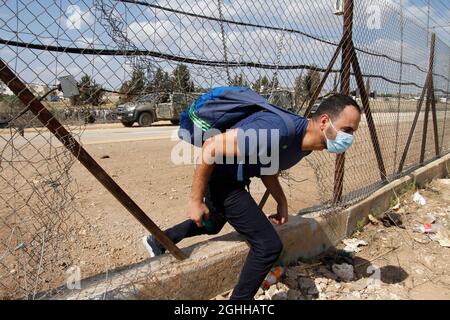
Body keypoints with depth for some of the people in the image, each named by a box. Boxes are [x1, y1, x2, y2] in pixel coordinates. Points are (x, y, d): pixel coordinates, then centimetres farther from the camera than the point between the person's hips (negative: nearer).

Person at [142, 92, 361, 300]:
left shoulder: (306, 142, -3)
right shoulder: (279, 131, -33)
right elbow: (211, 147, -29)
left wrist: (282, 202, -2)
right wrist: (196, 200, -22)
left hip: (236, 178, 9)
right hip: (218, 176, -9)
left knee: (211, 225, 32)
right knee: (269, 245, -8)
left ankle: (158, 242, 54)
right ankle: (240, 297, 16)